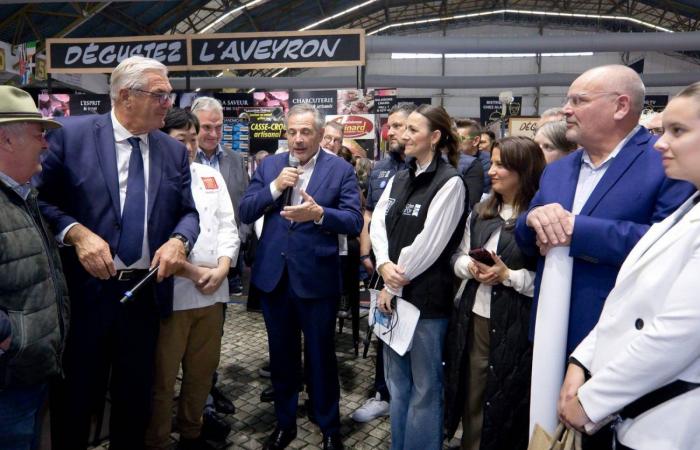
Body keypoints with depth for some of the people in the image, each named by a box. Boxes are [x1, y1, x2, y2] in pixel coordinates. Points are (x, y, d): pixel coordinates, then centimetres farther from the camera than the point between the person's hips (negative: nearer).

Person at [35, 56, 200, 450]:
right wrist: (77, 233, -20)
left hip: (147, 292, 3)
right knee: (76, 396, 15)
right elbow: (41, 200, -4)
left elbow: (188, 212, 6)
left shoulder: (175, 151, 5)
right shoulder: (72, 134, -6)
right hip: (85, 290, -3)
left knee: (136, 398, 19)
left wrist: (179, 240, -14)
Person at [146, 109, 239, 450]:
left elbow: (227, 226, 10)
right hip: (170, 291, -5)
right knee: (162, 376, 5)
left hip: (212, 290, 5)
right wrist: (194, 272, -12)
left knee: (203, 369, 16)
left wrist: (221, 268, -5)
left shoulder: (211, 176, 13)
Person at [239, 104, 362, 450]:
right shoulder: (269, 165, 5)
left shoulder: (341, 170, -5)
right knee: (281, 355, 18)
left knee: (321, 356, 11)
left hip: (317, 278, -3)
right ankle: (284, 422, 39)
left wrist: (319, 213, -29)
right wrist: (275, 187, -15)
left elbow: (354, 222, -12)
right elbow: (245, 214, 0)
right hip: (273, 275, 4)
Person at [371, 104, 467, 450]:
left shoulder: (450, 182, -12)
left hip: (426, 296, -7)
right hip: (393, 293, 7)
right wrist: (385, 265, -15)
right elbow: (377, 223, 3)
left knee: (424, 386, 9)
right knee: (397, 382, 20)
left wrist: (394, 285, -11)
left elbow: (428, 244, -16)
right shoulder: (399, 179, 10)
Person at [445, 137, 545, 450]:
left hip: (515, 328, -6)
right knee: (472, 398, 19)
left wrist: (508, 275, -20)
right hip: (473, 319, 6)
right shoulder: (481, 212, 9)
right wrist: (470, 267, -8)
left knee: (506, 406, 13)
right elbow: (458, 257, 13)